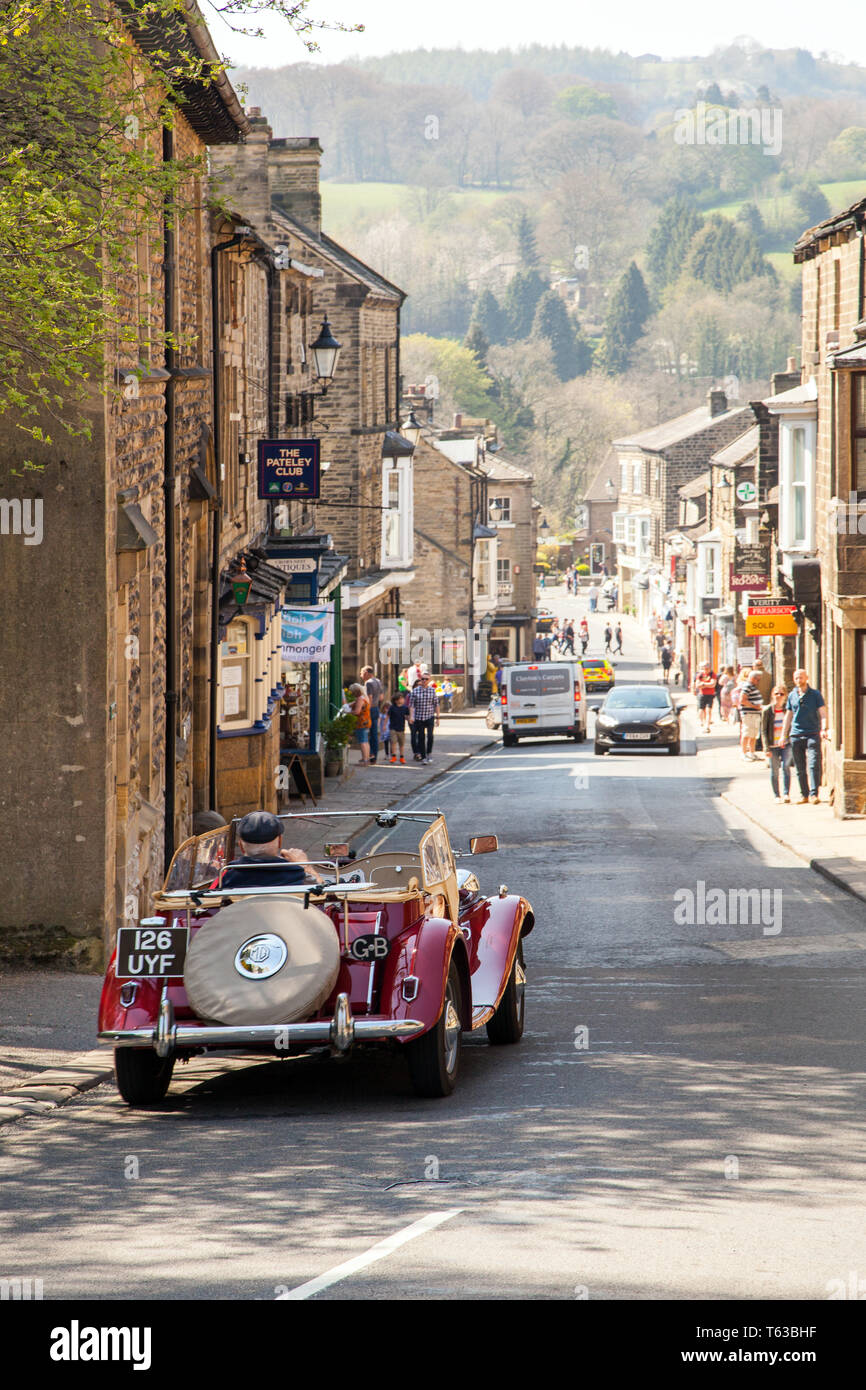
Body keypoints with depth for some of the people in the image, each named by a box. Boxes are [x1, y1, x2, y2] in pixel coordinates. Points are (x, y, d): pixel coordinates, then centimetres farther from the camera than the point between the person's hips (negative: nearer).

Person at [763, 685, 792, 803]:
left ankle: (786, 794, -11)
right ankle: (776, 795, 14)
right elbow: (763, 730, -2)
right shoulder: (767, 710, -2)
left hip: (786, 744, 0)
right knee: (774, 770, 4)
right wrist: (767, 748, -8)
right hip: (772, 746, 0)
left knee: (786, 767, -11)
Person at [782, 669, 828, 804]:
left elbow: (823, 713, -1)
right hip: (796, 735, 4)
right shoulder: (792, 696, 13)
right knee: (800, 768, 5)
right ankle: (804, 794, 14)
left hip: (812, 734, -4)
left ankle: (813, 794, -16)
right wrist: (784, 735, 14)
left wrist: (823, 729, -17)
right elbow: (788, 716, 18)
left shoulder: (815, 694, 3)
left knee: (813, 765, -14)